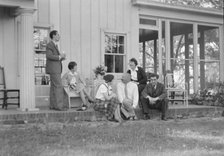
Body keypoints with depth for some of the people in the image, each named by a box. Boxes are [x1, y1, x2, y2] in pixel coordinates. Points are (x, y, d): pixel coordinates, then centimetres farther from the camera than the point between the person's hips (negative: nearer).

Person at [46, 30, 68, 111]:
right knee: (58, 86, -12)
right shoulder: (50, 45, -10)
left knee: (54, 87, 7)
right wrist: (60, 56, -17)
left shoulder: (55, 45, 21)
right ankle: (58, 105, -12)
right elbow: (48, 56, -22)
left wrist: (62, 57, 6)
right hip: (53, 69, -10)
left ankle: (52, 105, 9)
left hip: (56, 69, 10)